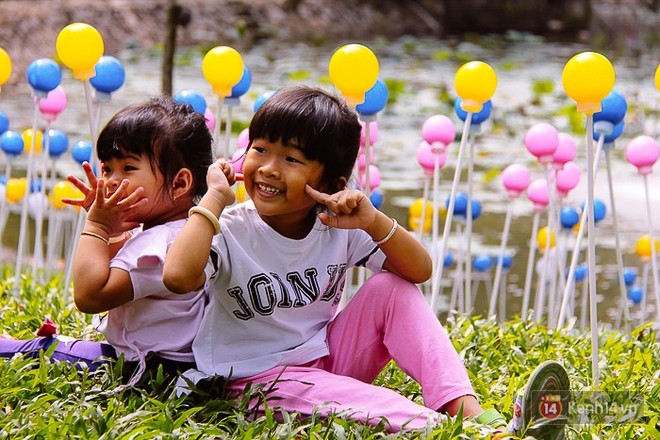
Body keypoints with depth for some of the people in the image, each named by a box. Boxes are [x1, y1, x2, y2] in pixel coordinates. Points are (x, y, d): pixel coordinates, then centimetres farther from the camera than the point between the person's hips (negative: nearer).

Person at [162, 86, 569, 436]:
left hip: (328, 359, 6)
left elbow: (420, 271, -7)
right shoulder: (231, 231, -14)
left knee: (393, 287, -13)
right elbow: (179, 277, -37)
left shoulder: (339, 228, -2)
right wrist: (214, 199, -26)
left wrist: (375, 223, -24)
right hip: (257, 380, -5)